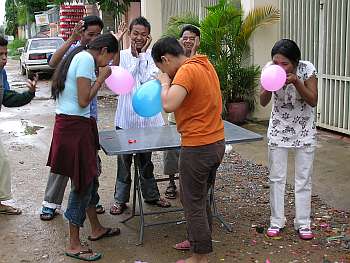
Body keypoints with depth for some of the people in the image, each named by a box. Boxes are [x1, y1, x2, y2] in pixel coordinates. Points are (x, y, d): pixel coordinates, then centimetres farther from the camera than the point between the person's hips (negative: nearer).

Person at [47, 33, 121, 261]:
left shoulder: (79, 56, 17)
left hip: (68, 123, 10)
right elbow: (84, 100, -19)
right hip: (75, 126, -10)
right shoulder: (87, 59, -14)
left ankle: (96, 229, 35)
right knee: (83, 182, -2)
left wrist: (98, 76, 12)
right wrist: (101, 78, -8)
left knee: (89, 176, 20)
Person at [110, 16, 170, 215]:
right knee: (124, 160, 8)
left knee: (146, 159, 16)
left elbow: (149, 80, -15)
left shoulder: (152, 56, 1)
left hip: (147, 116, 1)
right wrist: (136, 56, -14)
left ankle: (151, 195, 30)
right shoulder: (122, 55, -2)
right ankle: (120, 199, 20)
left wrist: (143, 53, -13)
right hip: (126, 117, -1)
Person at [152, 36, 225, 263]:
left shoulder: (186, 71, -20)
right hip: (217, 142, 9)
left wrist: (165, 82, -13)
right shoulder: (205, 65, 9)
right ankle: (198, 240, 39)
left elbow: (169, 105, -32)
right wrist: (169, 82, 8)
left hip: (198, 147, -9)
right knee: (201, 197, 23)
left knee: (193, 202, 5)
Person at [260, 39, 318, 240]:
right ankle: (277, 222, 17)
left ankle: (303, 223, 16)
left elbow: (313, 101, -19)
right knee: (276, 177, 5)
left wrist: (296, 82, -32)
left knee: (304, 178, 5)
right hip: (279, 128, 1)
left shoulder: (307, 69, -20)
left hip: (305, 129, -1)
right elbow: (263, 102, -12)